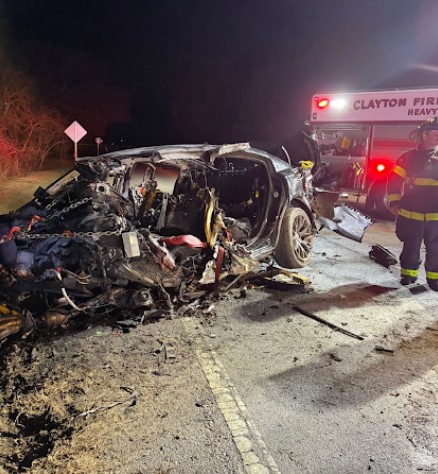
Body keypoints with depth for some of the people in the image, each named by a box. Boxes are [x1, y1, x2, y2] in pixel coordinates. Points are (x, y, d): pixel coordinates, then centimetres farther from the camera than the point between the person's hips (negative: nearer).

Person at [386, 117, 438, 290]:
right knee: (411, 247, 10)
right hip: (411, 213, -2)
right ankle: (408, 273, 24)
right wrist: (394, 202, -6)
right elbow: (394, 180, 0)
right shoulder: (409, 157, 0)